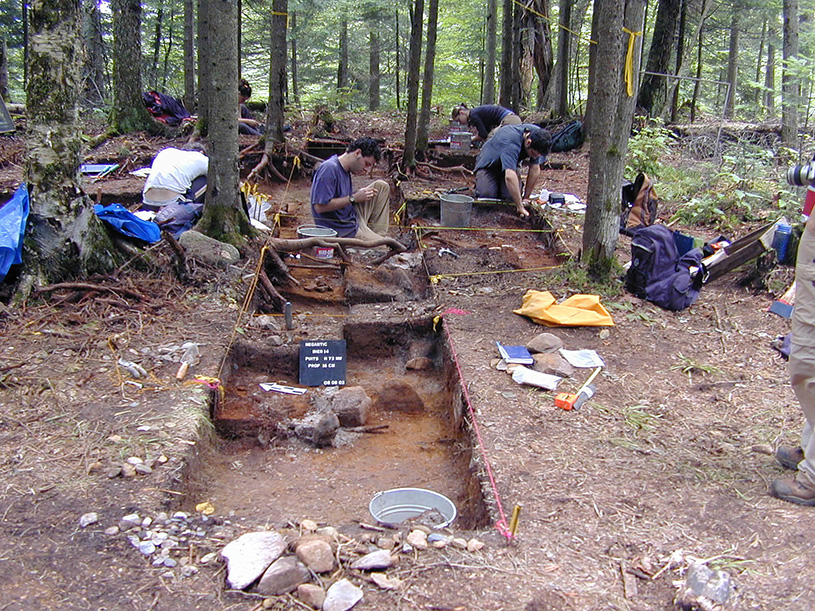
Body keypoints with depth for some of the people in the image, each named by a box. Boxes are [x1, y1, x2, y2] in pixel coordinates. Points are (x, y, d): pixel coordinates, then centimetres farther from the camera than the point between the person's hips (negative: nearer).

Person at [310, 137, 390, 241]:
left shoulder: (345, 170, 10)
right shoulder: (329, 168, -20)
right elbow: (320, 207, -26)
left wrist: (360, 193, 0)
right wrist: (353, 198, -21)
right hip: (344, 232, -10)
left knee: (382, 186, 11)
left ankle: (376, 235, 7)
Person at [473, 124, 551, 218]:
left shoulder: (538, 134, -24)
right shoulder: (512, 141, -43)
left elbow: (535, 170, -16)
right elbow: (509, 176, -51)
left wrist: (526, 197, -16)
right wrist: (520, 207, -50)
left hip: (512, 163, 4)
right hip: (489, 163, -4)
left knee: (511, 196, -18)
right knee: (486, 194, -23)